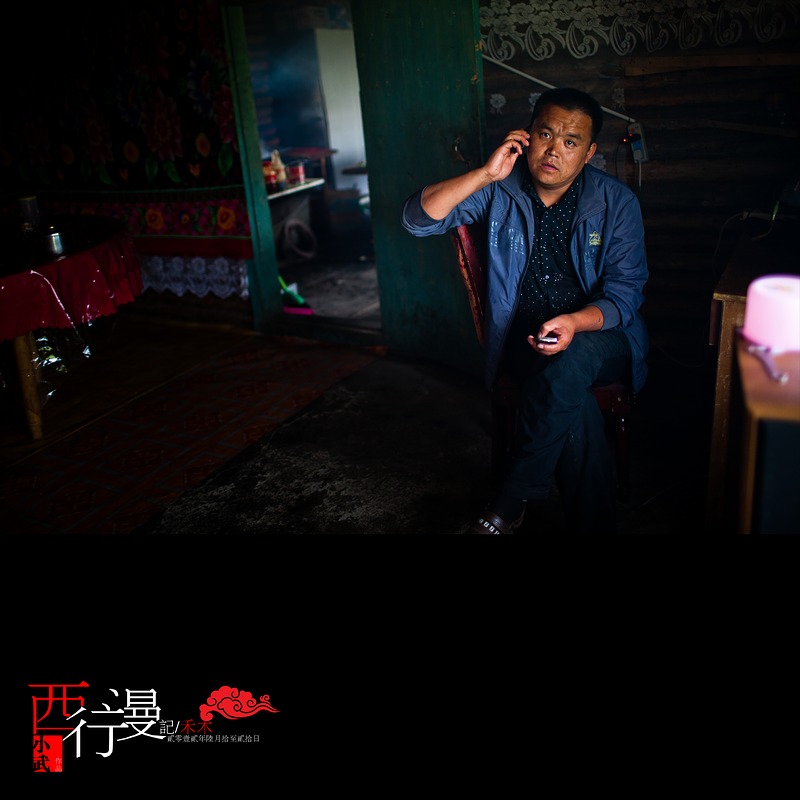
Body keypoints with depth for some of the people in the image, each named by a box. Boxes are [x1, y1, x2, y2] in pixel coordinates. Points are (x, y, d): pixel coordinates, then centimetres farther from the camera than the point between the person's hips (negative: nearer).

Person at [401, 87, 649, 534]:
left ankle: (510, 505, -21)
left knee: (569, 364, -36)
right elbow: (418, 219, -11)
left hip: (599, 334, 0)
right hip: (524, 337, 0)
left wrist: (575, 323, -28)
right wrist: (485, 175, -21)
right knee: (573, 403, -32)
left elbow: (625, 291, -7)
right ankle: (593, 522, -13)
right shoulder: (501, 189, -1)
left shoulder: (617, 203, -3)